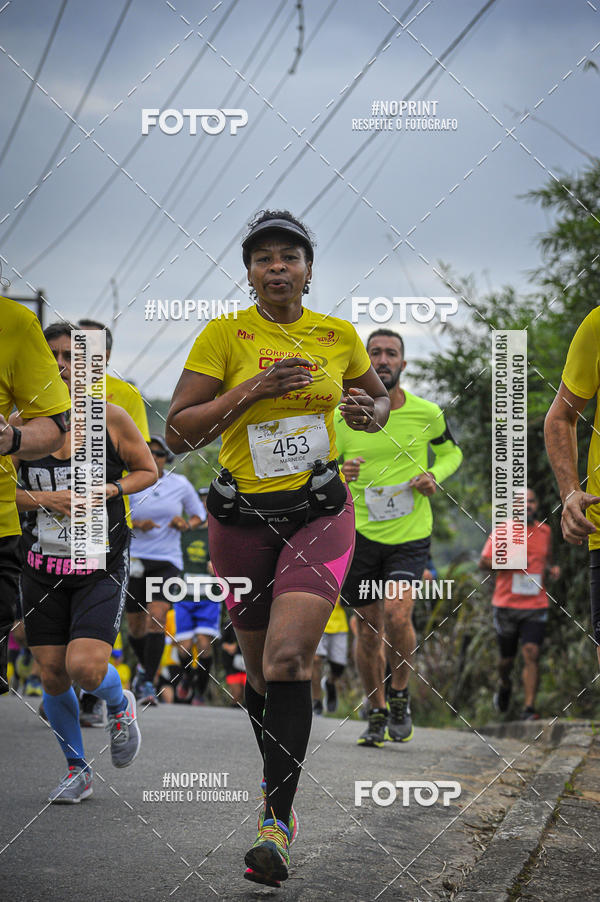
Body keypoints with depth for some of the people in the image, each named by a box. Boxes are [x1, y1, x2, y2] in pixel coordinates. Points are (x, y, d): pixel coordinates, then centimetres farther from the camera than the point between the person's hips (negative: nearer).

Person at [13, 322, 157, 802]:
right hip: (44, 565, 3)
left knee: (84, 667, -18)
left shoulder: (111, 417, -4)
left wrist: (109, 490, -10)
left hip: (102, 564, -3)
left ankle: (120, 703, 19)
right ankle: (77, 770, 24)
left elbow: (148, 470, 7)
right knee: (52, 675, 3)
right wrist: (43, 499, -14)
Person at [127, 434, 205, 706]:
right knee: (135, 627, 8)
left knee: (156, 619, -19)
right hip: (135, 560, 1)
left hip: (167, 561, -1)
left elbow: (198, 513, 17)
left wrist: (186, 524, -5)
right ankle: (145, 666, 39)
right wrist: (136, 525, -16)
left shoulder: (180, 484, 3)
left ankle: (147, 683, -17)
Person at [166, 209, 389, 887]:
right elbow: (177, 432, -9)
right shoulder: (224, 335, -5)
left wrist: (369, 412, -1)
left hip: (320, 513, 0)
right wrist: (253, 390, -18)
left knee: (288, 658, -19)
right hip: (242, 518, 0)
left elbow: (379, 399, 22)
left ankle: (277, 821, -16)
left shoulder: (338, 336, 4)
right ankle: (280, 784, 34)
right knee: (261, 670, 10)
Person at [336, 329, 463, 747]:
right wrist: (339, 473, -18)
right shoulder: (343, 417, -4)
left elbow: (451, 451, 15)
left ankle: (400, 696, 4)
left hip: (411, 536, -1)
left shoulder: (427, 414, -3)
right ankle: (378, 714, 24)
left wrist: (435, 475, -6)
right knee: (369, 629, 5)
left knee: (397, 613, -21)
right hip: (360, 535, 1)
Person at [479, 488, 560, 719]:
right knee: (507, 659, 9)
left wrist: (552, 569, 3)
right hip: (506, 605, -1)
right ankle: (505, 685, 43)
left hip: (536, 605, 1)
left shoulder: (544, 531, 9)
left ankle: (529, 708, -17)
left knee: (531, 654, -15)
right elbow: (483, 562, -1)